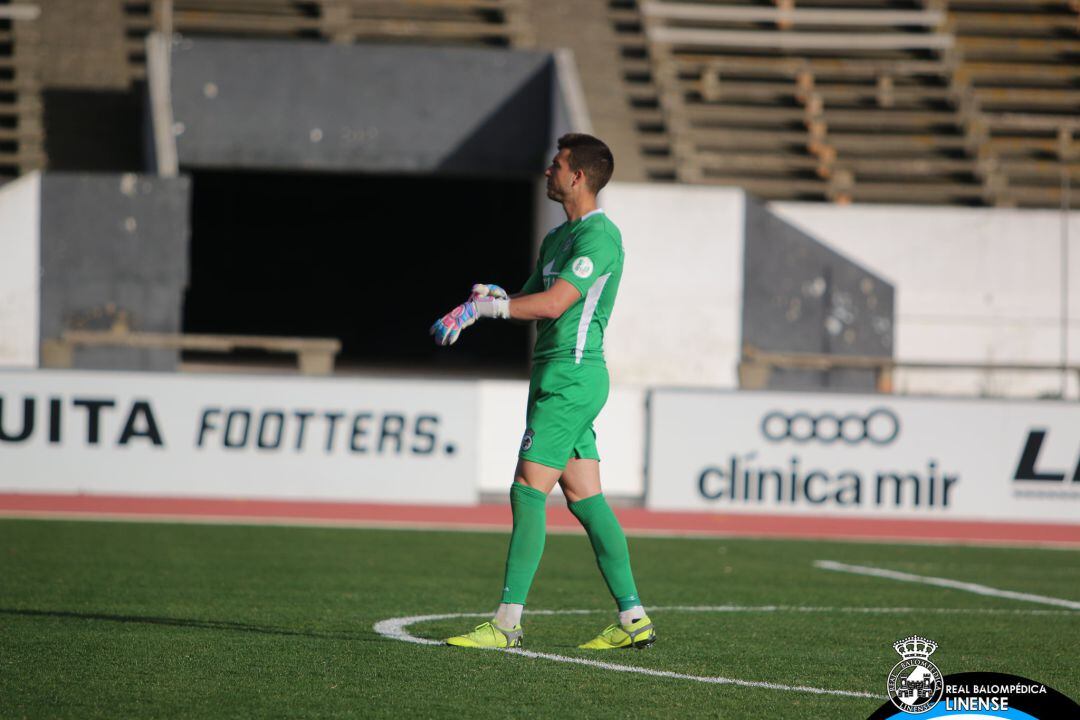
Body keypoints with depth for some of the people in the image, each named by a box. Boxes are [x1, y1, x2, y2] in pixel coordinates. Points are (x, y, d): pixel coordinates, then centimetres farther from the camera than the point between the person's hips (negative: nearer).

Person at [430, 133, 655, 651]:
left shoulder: (599, 236, -12)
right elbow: (532, 304, 20)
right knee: (585, 500, 7)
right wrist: (494, 299, -3)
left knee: (528, 492, -12)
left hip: (570, 377, -10)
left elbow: (554, 303, -20)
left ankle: (507, 622, -13)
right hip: (557, 376, 10)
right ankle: (633, 618, 7)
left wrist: (480, 306, -18)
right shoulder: (558, 238, 20)